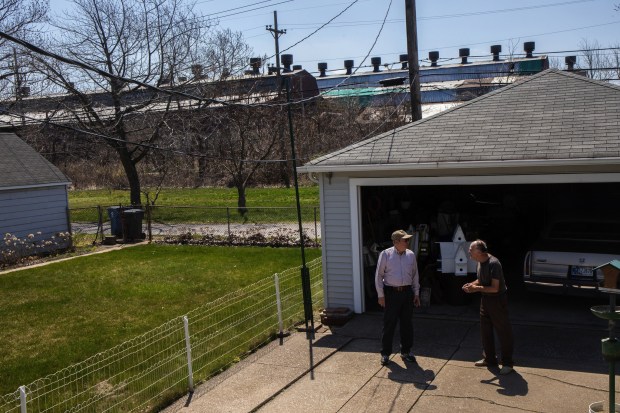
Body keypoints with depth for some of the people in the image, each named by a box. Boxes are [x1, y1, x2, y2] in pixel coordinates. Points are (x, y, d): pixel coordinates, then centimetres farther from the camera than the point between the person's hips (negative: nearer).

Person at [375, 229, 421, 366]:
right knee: (389, 324, 1)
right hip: (391, 292, -4)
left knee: (407, 323, 10)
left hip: (407, 292, 4)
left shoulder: (411, 255, 6)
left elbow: (415, 275, 14)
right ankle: (385, 353, 13)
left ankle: (406, 351, 25)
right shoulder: (385, 254, -6)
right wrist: (381, 295, -8)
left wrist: (416, 293, 10)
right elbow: (379, 275, -4)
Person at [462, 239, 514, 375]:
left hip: (497, 300, -9)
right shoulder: (480, 262, 2)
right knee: (485, 330, 16)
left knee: (503, 331, 2)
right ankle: (489, 359, 29)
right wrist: (472, 284, -1)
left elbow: (495, 288, -25)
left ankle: (507, 363, 12)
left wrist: (477, 288, -23)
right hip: (485, 299, 9)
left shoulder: (493, 264, -25)